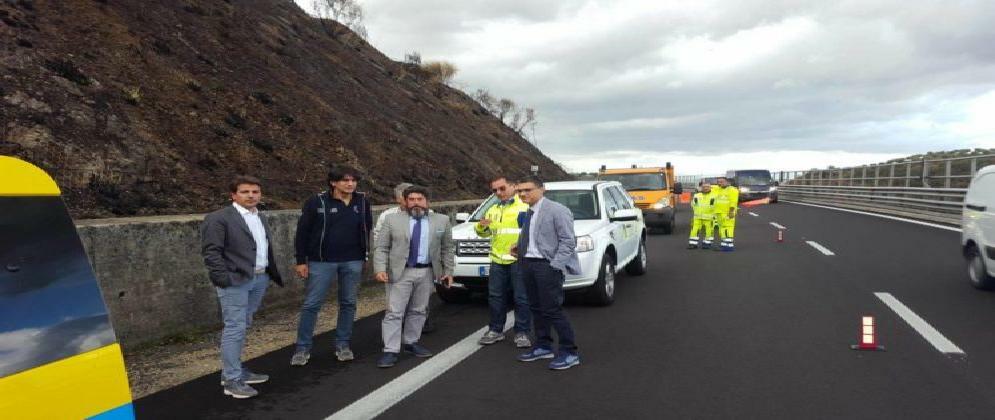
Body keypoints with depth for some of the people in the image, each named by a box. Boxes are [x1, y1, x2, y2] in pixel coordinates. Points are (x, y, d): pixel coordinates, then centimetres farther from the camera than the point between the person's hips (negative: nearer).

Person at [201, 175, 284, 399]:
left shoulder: (260, 218, 16)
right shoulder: (219, 218, -8)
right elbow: (210, 250, -14)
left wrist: (274, 273, 15)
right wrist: (224, 278, -20)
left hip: (259, 279, 8)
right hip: (235, 281, -8)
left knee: (243, 327, 16)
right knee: (234, 328, -4)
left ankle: (234, 370, 27)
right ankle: (232, 380, 4)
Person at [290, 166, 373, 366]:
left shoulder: (362, 202, 0)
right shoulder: (317, 202, -9)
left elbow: (367, 230, 10)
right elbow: (302, 232, -4)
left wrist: (364, 256, 10)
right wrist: (300, 260, -5)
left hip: (353, 262, 3)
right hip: (322, 261, -3)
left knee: (348, 304, 10)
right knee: (311, 304, 1)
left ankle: (343, 345, 24)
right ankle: (303, 348, 12)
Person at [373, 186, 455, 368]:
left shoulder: (441, 220, 4)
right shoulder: (392, 220, 0)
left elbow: (448, 248, 9)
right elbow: (381, 247, -1)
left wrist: (448, 271, 5)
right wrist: (380, 268, -12)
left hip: (427, 273, 2)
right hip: (399, 273, -2)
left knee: (418, 311, 12)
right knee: (394, 312, -4)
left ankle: (411, 343, 26)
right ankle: (391, 351, -1)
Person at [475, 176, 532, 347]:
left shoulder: (525, 206, -1)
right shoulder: (493, 210, 19)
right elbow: (484, 233, 23)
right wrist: (481, 226, 0)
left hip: (519, 259, -6)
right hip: (498, 260, 6)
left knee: (522, 298, -2)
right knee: (495, 296, 11)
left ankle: (522, 333, 8)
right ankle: (495, 330, 22)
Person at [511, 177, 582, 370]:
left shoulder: (557, 210, -10)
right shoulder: (527, 213, 14)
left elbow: (568, 241, -13)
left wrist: (555, 266, -17)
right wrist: (519, 247, 8)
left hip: (547, 265, -8)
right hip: (527, 263, 8)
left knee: (552, 309, -7)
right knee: (536, 308, 15)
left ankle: (569, 352, 4)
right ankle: (543, 346, 29)